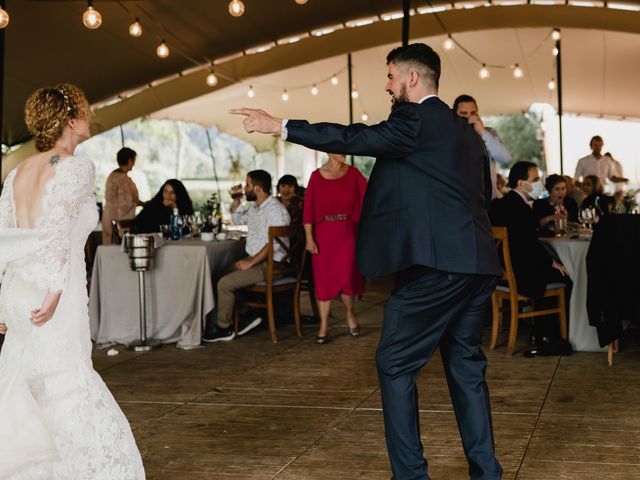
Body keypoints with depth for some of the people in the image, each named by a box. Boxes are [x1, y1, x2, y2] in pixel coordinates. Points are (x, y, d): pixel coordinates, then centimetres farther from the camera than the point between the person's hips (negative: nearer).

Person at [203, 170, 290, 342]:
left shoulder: (275, 210, -18)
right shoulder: (254, 207, 14)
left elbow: (273, 244, -26)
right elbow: (238, 219, 33)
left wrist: (250, 262, -24)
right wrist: (236, 200, 16)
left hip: (270, 265, -10)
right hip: (254, 260, 10)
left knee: (225, 283, -18)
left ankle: (223, 329, -1)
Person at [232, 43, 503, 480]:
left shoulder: (417, 119, -7)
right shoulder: (466, 132, 20)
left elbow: (354, 139, -14)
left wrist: (278, 126, -9)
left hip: (435, 265, -9)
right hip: (477, 265, 9)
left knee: (395, 364, 0)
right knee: (466, 366, 15)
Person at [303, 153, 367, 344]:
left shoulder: (352, 173, 3)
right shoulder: (316, 176, -1)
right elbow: (308, 209, -2)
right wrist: (309, 238, -6)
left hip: (347, 232, 0)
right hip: (323, 233, 0)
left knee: (346, 276, -2)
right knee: (323, 278, 1)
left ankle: (350, 315, 24)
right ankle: (324, 326, 8)